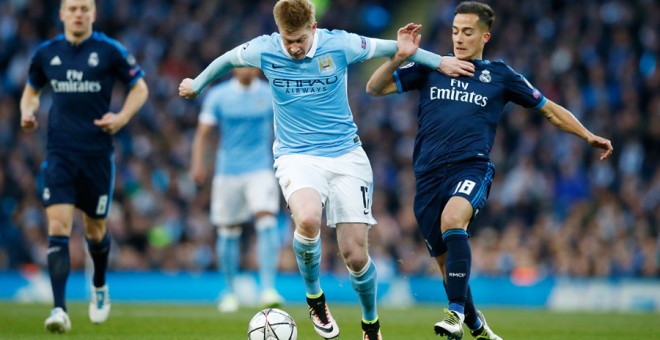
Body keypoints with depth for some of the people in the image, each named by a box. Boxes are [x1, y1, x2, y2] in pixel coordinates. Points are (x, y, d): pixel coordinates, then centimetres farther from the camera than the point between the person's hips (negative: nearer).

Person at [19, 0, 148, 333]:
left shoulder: (110, 51, -2)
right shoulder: (45, 53, 5)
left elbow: (140, 87, 7)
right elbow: (31, 90, 21)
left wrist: (123, 117, -9)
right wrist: (27, 111, 0)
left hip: (97, 153, -1)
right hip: (59, 153, 1)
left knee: (95, 230, 11)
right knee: (58, 228, -14)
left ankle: (99, 286, 43)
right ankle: (59, 310, -18)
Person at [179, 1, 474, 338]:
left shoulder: (339, 44, -7)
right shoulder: (264, 50, -5)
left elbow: (389, 47, 7)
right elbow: (227, 60, 16)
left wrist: (440, 62, 14)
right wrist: (197, 84, 32)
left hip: (346, 155, 0)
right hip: (297, 156, 0)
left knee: (355, 254, -5)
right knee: (307, 219, -33)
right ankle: (314, 297, -5)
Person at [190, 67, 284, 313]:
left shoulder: (270, 95, 4)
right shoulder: (218, 96, 2)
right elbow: (203, 133, 1)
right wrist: (197, 163, -13)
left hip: (261, 170, 0)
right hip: (228, 171, 0)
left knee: (267, 222, -19)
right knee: (228, 231, 5)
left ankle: (268, 289, -22)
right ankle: (230, 292, 21)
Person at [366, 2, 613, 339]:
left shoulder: (500, 75, 12)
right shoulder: (430, 67, 14)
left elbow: (549, 109, 21)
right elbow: (375, 88, 9)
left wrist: (587, 136, 12)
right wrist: (399, 57, -8)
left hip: (472, 168, -3)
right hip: (428, 174, 3)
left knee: (452, 218, -35)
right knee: (445, 260, 5)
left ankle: (456, 312, -37)